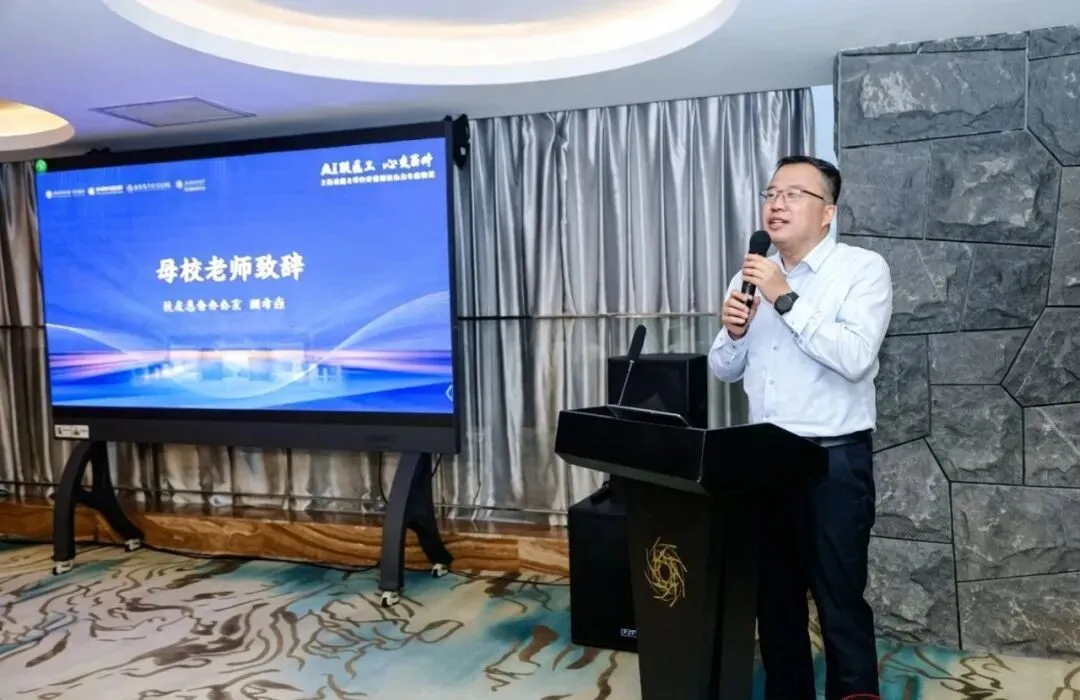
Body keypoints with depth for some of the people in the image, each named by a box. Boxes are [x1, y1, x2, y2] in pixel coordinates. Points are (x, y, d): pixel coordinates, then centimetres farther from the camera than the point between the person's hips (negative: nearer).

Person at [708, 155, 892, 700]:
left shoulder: (863, 269, -7)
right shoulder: (751, 276, 10)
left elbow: (854, 358, -22)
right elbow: (724, 370, 12)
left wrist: (785, 300, -21)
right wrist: (733, 332, -9)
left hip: (835, 460, -5)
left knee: (839, 603, 3)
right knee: (773, 595, 16)